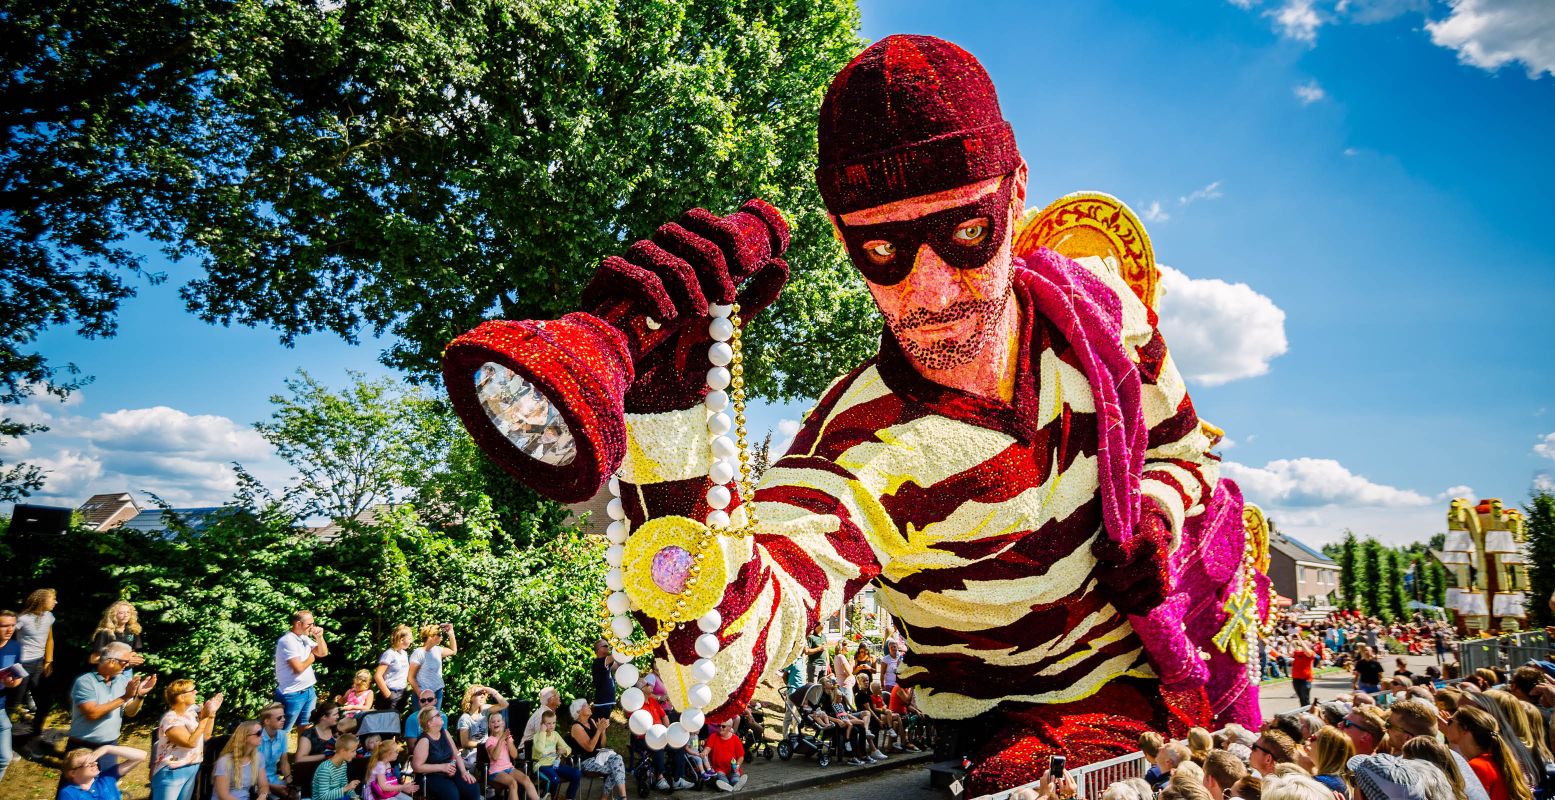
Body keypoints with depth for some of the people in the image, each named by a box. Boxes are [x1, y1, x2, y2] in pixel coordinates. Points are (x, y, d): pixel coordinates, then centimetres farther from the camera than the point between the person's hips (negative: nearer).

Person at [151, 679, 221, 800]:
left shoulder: (191, 711, 5)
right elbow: (191, 742, -26)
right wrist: (205, 717, -25)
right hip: (172, 772, -8)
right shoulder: (171, 719, -19)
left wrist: (212, 712, 3)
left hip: (192, 770, 8)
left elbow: (205, 735, 14)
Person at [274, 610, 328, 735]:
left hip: (309, 691, 8)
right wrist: (311, 658, -4)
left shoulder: (305, 638, 7)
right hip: (293, 694, -8)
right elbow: (299, 668, -23)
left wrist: (319, 637, -2)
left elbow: (323, 653, 14)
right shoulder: (287, 641, -19)